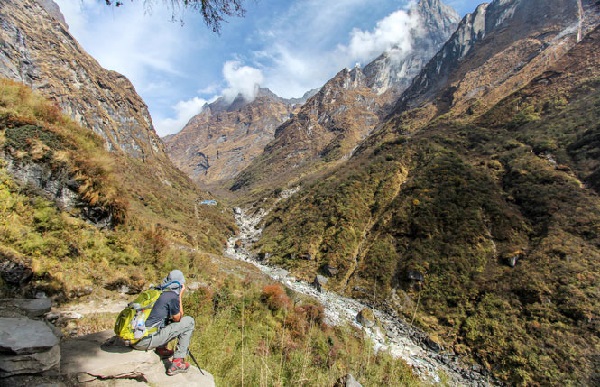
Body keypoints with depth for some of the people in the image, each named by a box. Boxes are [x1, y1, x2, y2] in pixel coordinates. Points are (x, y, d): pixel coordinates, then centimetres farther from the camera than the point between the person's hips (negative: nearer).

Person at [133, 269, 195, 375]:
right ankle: (177, 362, 2)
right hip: (146, 341, -8)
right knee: (189, 322, 0)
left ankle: (161, 349, 20)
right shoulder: (173, 296, -12)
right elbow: (177, 318, 5)